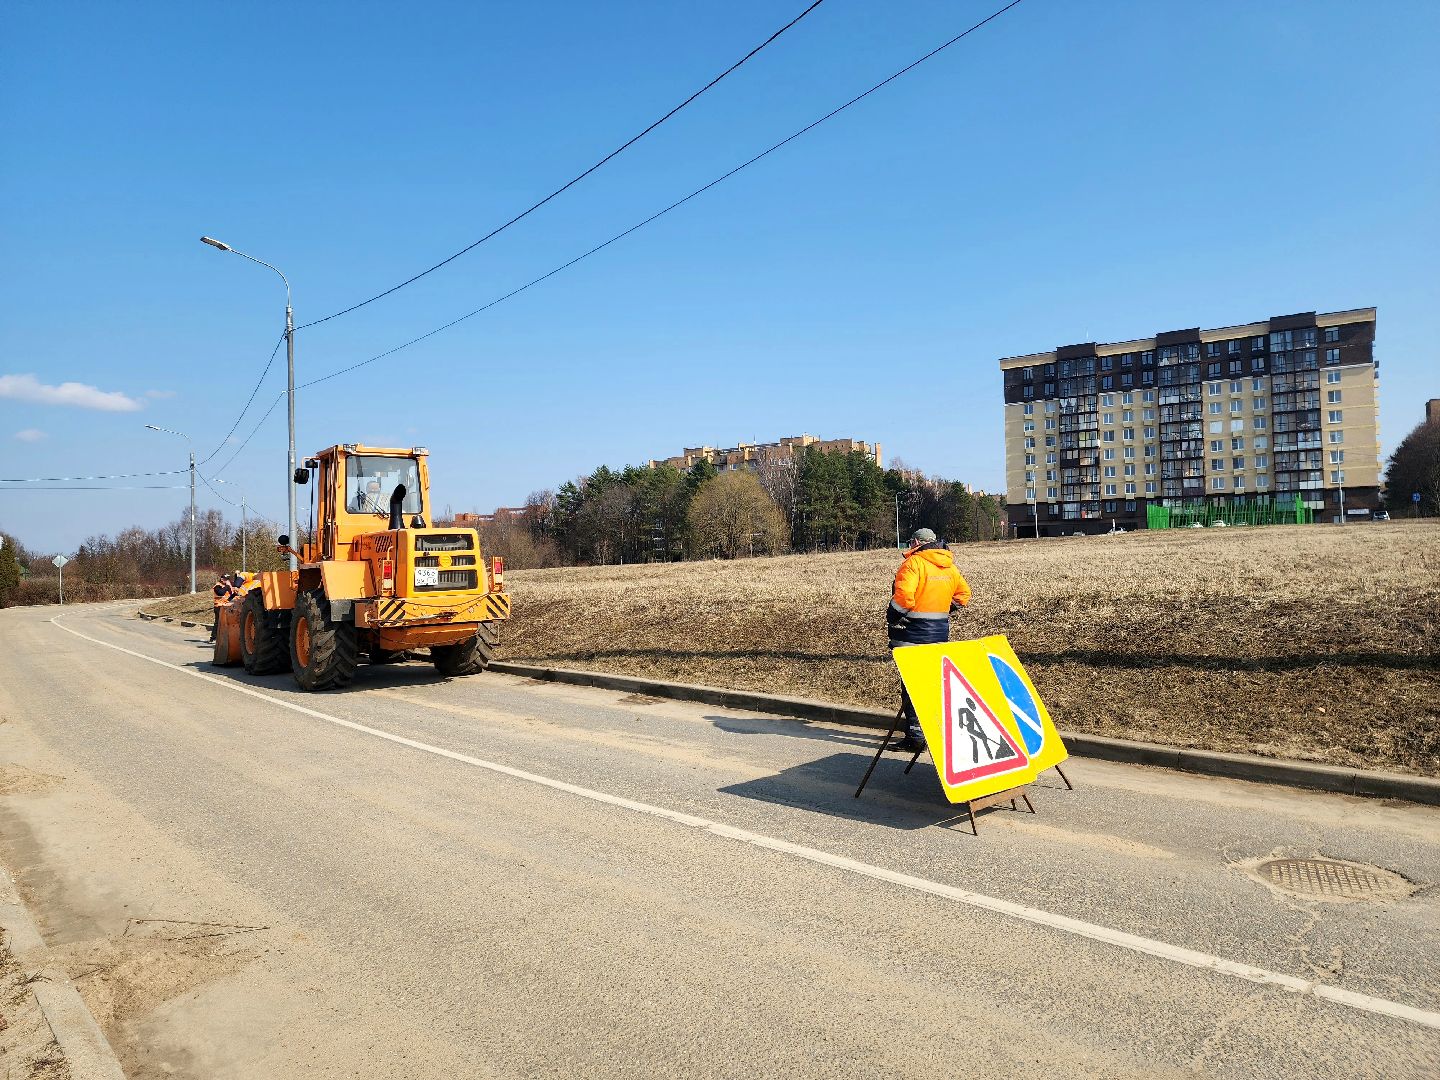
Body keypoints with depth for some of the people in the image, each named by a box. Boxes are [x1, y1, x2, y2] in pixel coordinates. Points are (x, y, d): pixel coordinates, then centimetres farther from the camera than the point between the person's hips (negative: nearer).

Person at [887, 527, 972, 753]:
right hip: (941, 632, 7)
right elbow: (964, 594, 20)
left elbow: (903, 596, -22)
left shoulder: (914, 563, -12)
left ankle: (915, 737, -3)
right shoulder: (949, 566, 12)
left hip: (914, 632, -7)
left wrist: (891, 619, -8)